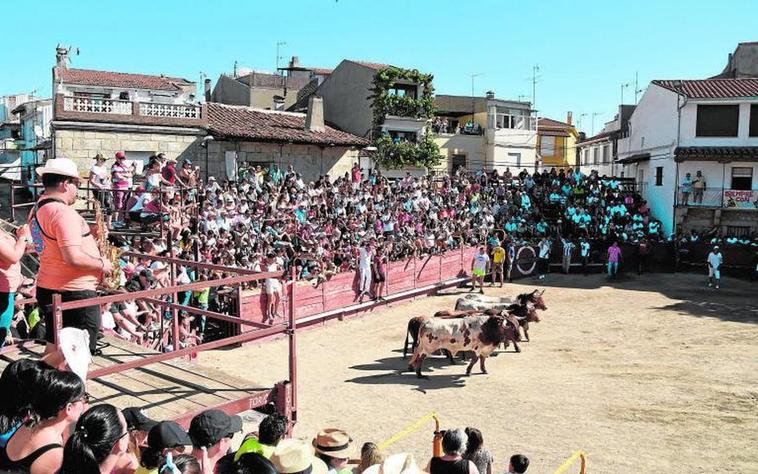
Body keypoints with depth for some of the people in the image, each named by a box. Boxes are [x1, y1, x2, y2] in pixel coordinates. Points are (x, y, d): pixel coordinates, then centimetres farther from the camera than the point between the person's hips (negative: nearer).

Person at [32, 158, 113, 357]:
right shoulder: (63, 212, -21)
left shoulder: (38, 208, 10)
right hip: (74, 292, -9)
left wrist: (88, 234, 14)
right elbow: (73, 258, -28)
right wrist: (102, 264, -13)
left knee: (54, 348, 18)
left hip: (47, 288, 9)